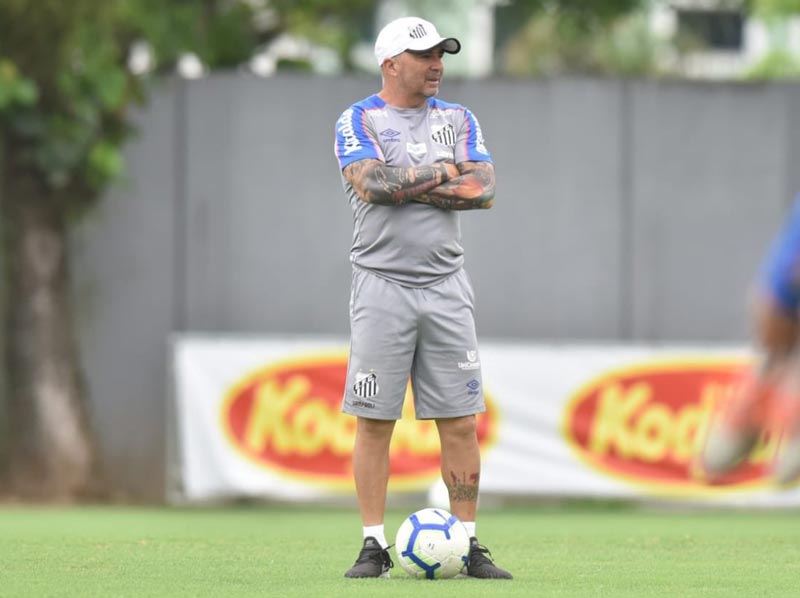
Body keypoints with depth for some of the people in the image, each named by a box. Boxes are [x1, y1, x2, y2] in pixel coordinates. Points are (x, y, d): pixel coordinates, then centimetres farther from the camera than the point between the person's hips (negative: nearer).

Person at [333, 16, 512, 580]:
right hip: (382, 284, -3)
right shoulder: (358, 121, 2)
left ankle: (469, 544, 6)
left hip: (446, 286, 3)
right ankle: (375, 545, 2)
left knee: (460, 421, 1)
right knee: (375, 420, -3)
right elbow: (372, 185, -16)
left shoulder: (459, 120, 13)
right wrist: (443, 174, -6)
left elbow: (484, 191, -2)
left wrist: (407, 186, -9)